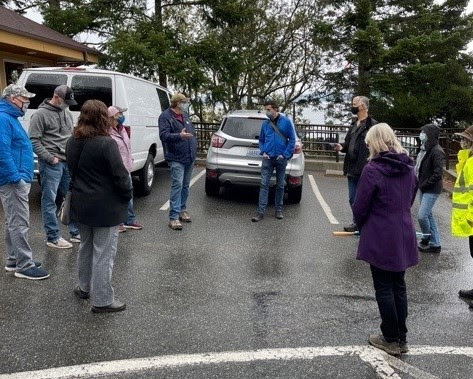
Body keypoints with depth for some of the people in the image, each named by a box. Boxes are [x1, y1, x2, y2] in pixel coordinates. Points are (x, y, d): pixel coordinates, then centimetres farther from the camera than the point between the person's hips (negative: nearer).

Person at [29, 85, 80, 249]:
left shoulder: (67, 113, 14)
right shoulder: (41, 114, -7)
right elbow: (34, 140, -11)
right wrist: (50, 158, -14)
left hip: (69, 162, 7)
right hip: (51, 165, -7)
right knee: (49, 201, 0)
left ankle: (76, 233, 22)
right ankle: (53, 238, 7)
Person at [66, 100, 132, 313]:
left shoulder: (72, 143, 4)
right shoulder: (106, 143, -20)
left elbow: (72, 170, 14)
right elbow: (120, 175, -18)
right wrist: (127, 195, -3)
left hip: (81, 205, 8)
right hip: (105, 207, -8)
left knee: (86, 247, 23)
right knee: (104, 253, 1)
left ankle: (84, 287, 38)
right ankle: (102, 300, 9)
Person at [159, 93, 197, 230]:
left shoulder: (185, 115, 16)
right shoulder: (165, 116, -8)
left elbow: (192, 131, 25)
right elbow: (164, 135, -20)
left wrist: (194, 149, 19)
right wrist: (179, 136, -35)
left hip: (190, 158, 8)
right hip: (176, 158, -8)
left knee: (185, 186, 14)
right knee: (177, 185, -14)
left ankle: (182, 210, 28)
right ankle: (174, 217, -13)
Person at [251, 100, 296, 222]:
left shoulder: (286, 122, -2)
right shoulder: (265, 123, 6)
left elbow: (292, 139, -2)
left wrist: (285, 155, -9)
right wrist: (263, 152, -1)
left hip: (281, 159, -1)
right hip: (268, 158, 1)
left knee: (280, 185, 9)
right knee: (264, 184, -5)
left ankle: (278, 210, 21)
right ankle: (260, 211, -5)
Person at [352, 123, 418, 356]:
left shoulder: (373, 169, -15)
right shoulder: (409, 168, 5)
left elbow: (360, 207, -11)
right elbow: (410, 200, 13)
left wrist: (361, 225, 8)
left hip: (380, 238, -6)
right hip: (404, 236, 6)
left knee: (383, 288, 6)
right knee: (398, 285, 16)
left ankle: (391, 340, 16)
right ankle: (401, 338, 25)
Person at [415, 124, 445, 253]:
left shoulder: (437, 151, -18)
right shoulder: (425, 149, 7)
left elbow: (437, 174, -22)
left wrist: (424, 184, -16)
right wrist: (419, 184, 6)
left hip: (431, 190, -9)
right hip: (423, 188, 9)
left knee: (422, 215, -10)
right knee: (428, 215, 14)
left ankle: (426, 238, 13)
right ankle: (435, 244, 24)